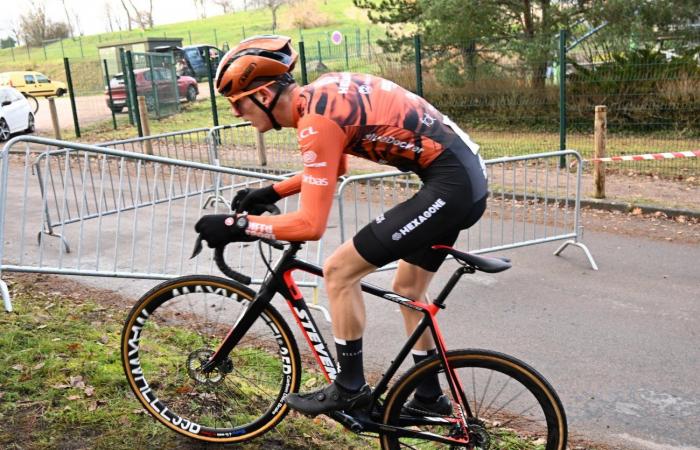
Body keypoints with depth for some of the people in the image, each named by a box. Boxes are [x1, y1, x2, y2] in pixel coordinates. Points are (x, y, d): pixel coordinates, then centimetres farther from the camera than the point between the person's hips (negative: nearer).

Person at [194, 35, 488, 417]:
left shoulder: (315, 120, -18)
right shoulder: (321, 93, 10)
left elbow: (310, 224, -21)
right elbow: (331, 168, 26)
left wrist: (236, 226, -12)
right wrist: (269, 192, 22)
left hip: (449, 185, -10)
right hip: (468, 176, 10)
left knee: (339, 271, -4)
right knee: (408, 289, 21)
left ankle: (350, 388, 11)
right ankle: (429, 398, 35)